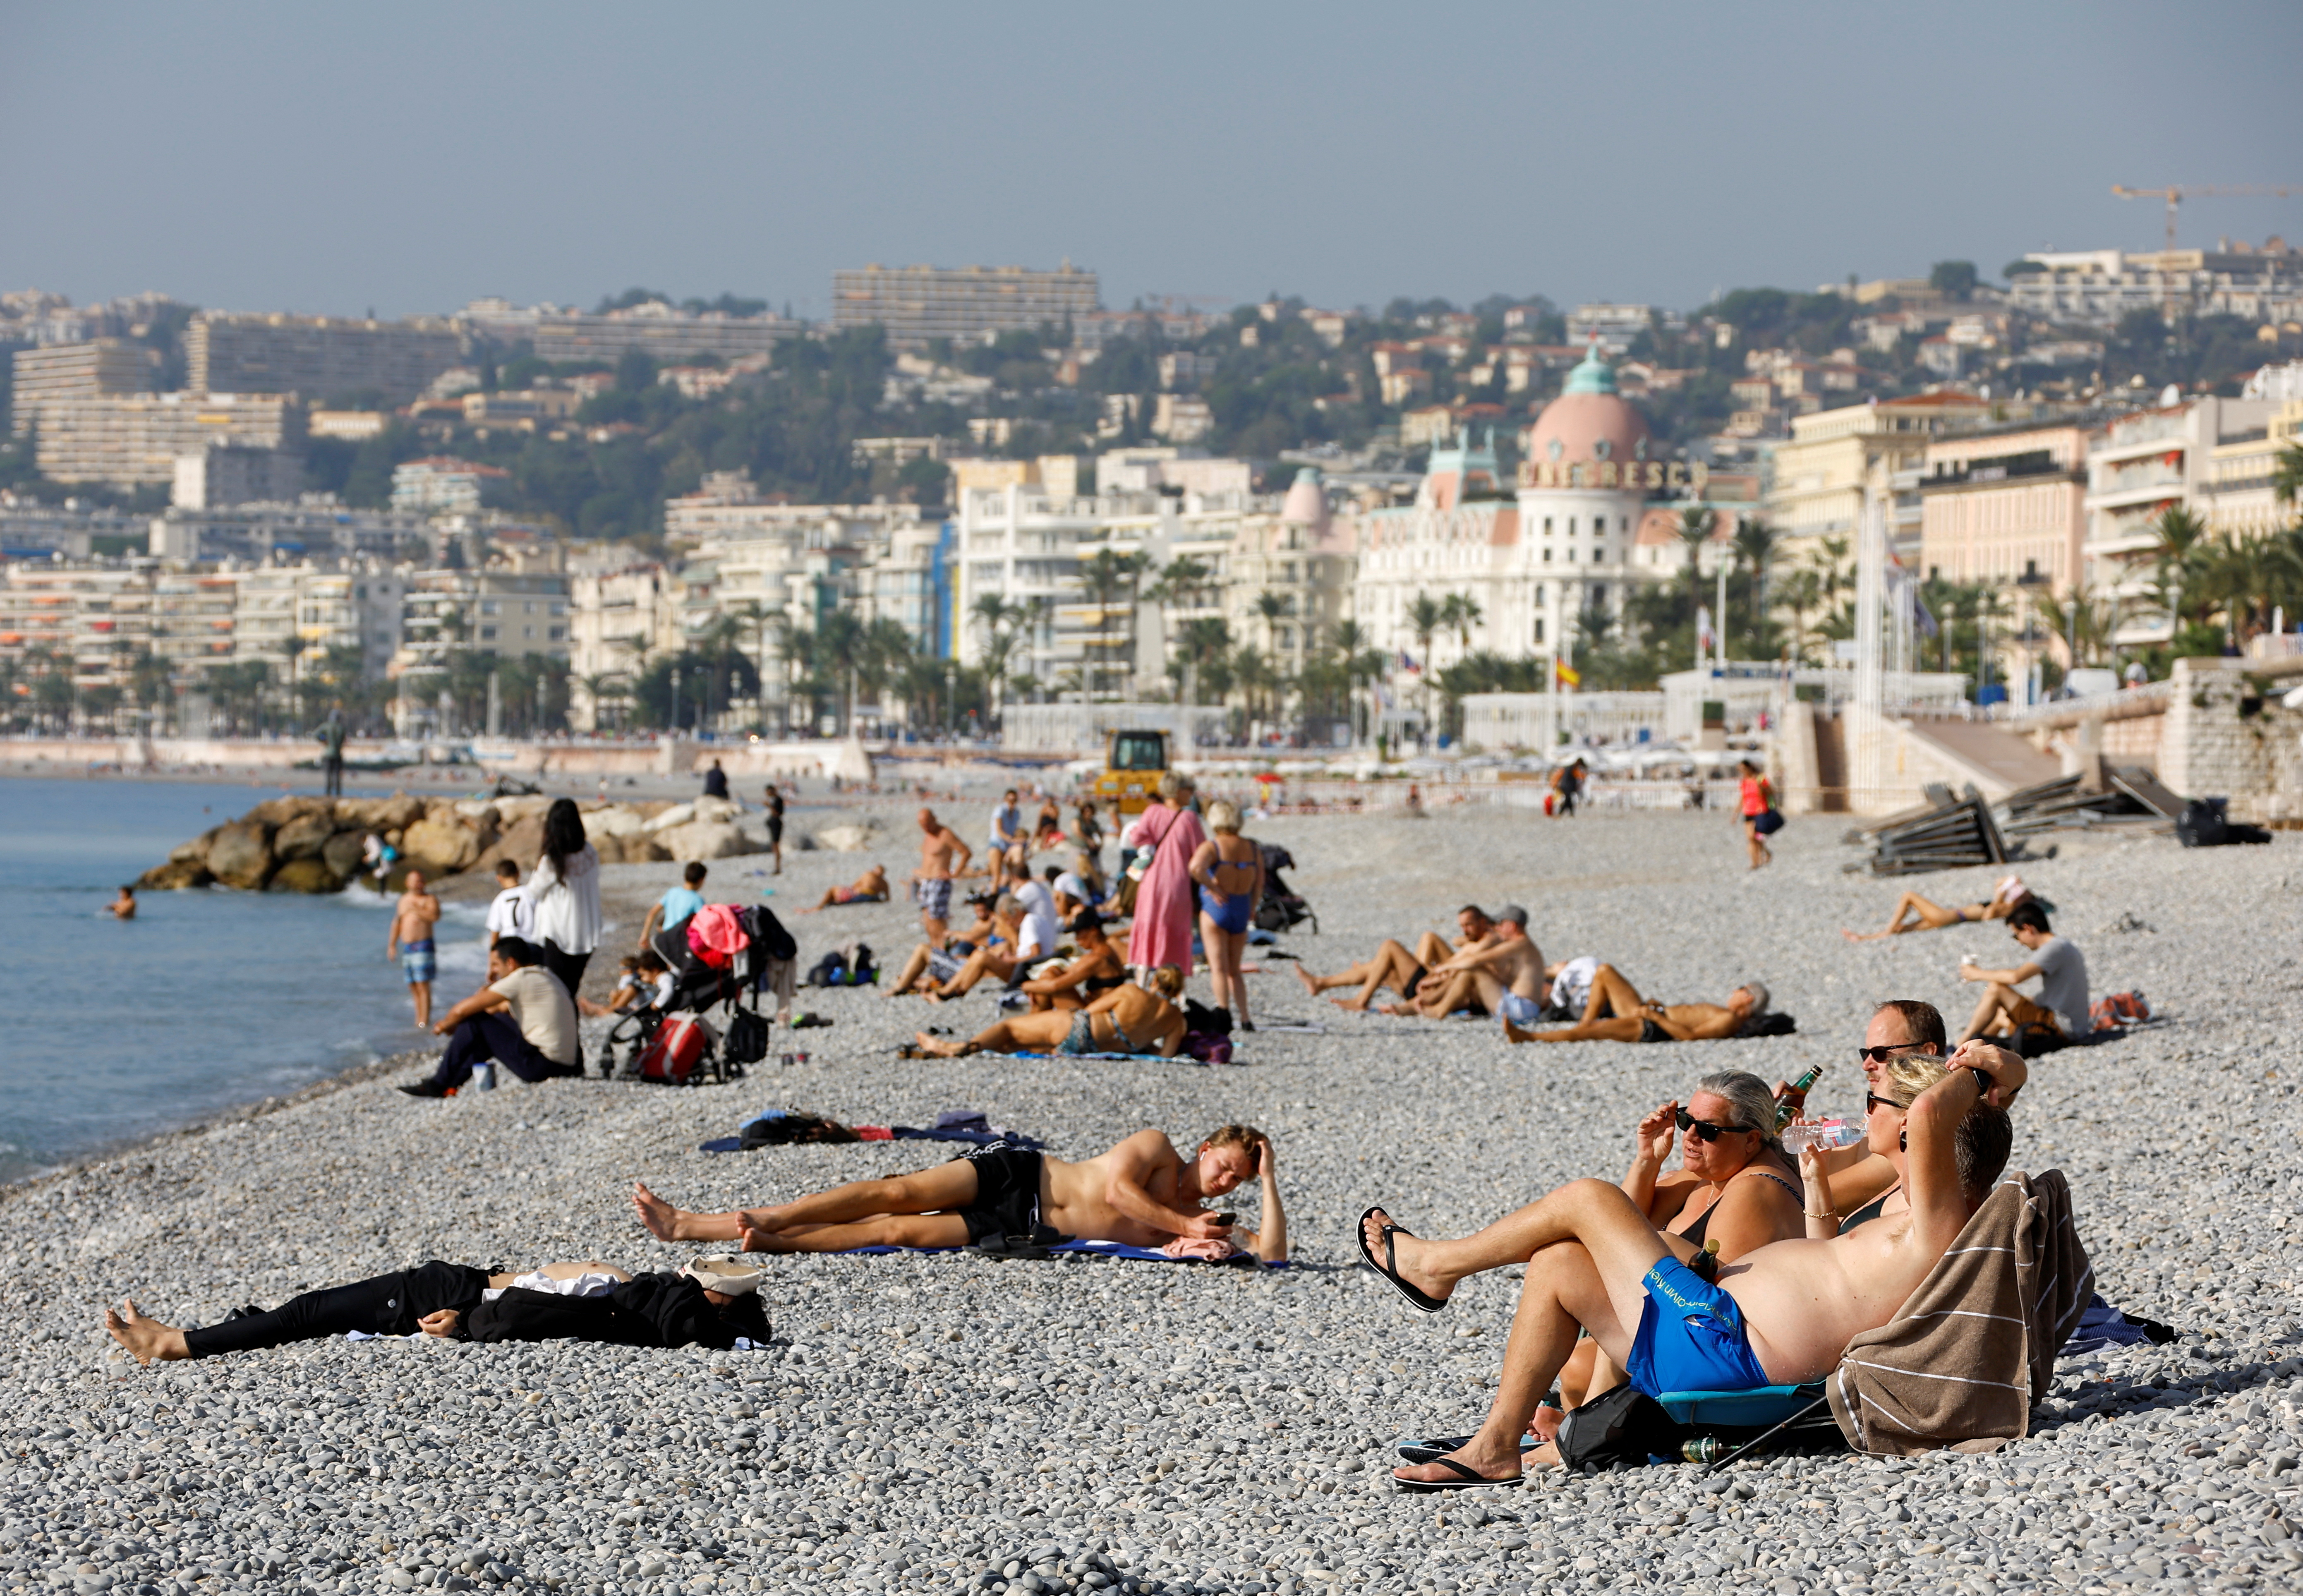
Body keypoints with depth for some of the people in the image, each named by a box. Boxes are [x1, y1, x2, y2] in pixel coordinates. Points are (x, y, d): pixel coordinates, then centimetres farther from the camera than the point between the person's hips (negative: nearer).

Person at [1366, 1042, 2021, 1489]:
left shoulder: (1937, 1227, -22)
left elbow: (1932, 1113, -40)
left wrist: (1973, 1079, -19)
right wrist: (1997, 1079, 6)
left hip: (1716, 1342, -11)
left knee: (1589, 1198, 1)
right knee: (1556, 1265, 18)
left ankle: (1437, 1266, 24)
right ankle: (1496, 1446, 14)